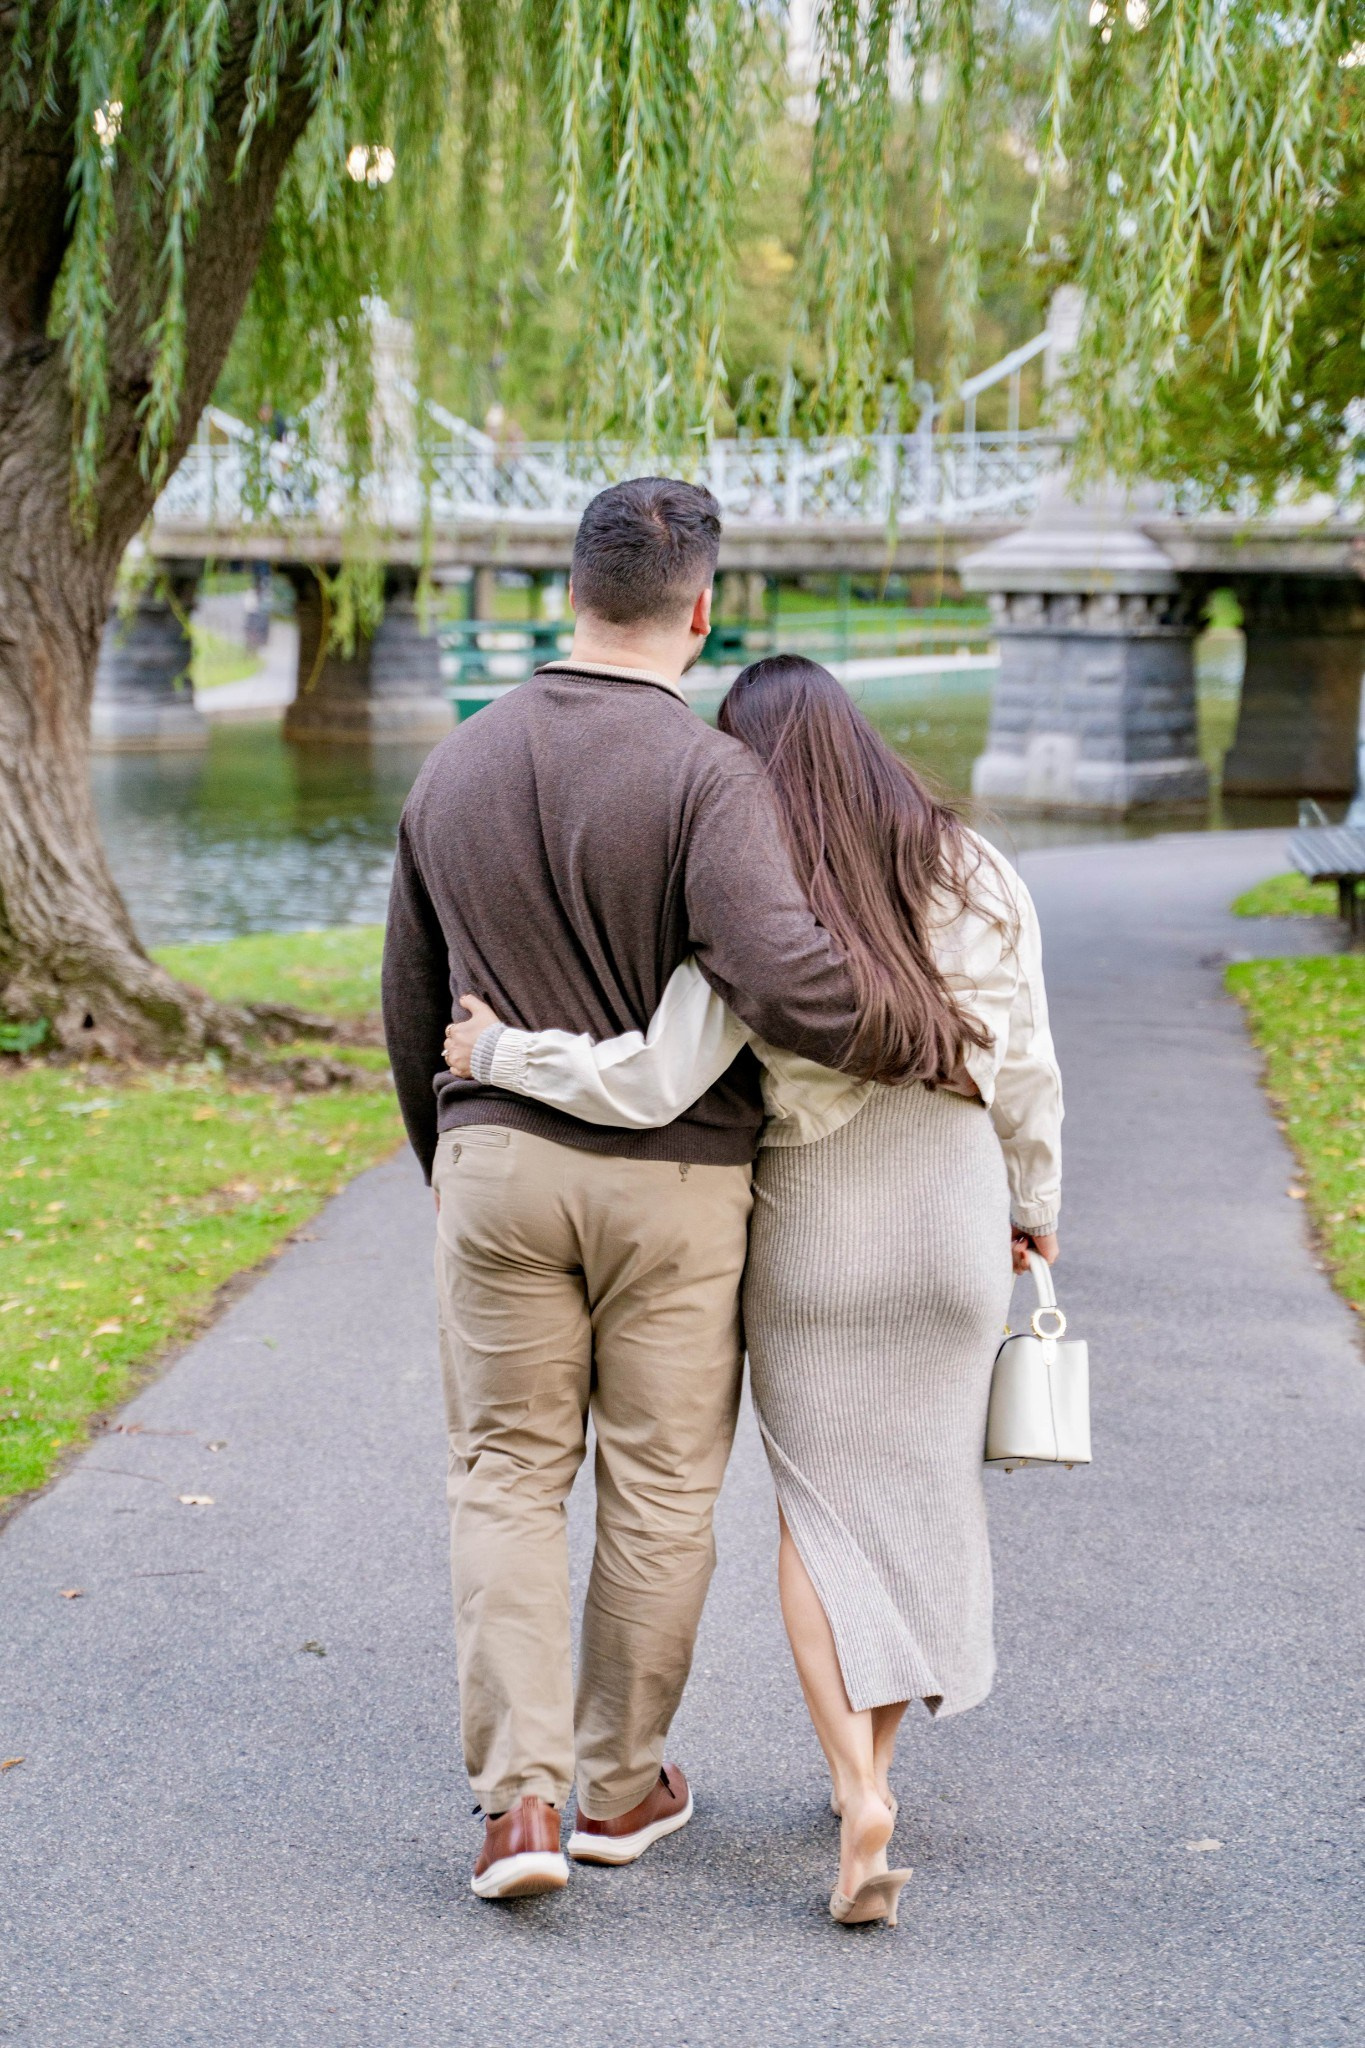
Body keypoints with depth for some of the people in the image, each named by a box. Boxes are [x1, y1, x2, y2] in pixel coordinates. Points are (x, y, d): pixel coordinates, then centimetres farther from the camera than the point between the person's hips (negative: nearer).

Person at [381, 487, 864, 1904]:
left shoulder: (455, 769, 3)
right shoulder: (708, 778, -16)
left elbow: (412, 1013, 11)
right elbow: (789, 986, -30)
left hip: (497, 1162, 3)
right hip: (672, 1182, -3)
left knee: (506, 1471, 12)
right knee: (657, 1485, 12)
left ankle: (519, 1788, -1)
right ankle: (619, 1783, 24)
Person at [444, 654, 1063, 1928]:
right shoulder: (973, 880, -5)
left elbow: (653, 1081, -25)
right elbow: (1026, 1076, 1)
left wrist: (499, 1053, -12)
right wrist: (1033, 1208, 16)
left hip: (812, 1234, -3)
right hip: (954, 1224, 3)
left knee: (818, 1504, 9)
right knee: (916, 1491, 17)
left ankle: (861, 1794, -7)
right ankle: (871, 1766, 28)